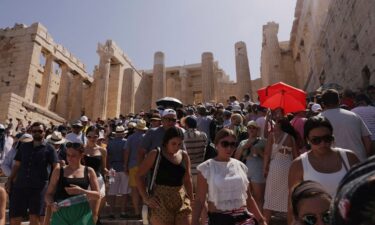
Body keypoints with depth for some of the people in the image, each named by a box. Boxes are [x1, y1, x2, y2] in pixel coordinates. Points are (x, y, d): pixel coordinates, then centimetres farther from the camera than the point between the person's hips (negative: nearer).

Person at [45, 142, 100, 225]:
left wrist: (81, 191, -14)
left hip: (82, 214, 0)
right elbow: (49, 194, 8)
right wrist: (51, 204, -13)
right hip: (61, 213, 1)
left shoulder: (89, 171, 4)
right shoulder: (58, 171, 6)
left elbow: (97, 195, 1)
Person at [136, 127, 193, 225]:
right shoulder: (155, 154, -5)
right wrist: (146, 198, -8)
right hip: (161, 202, -3)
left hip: (182, 201, 4)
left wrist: (191, 201, 12)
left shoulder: (184, 156, 6)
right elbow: (139, 176, -2)